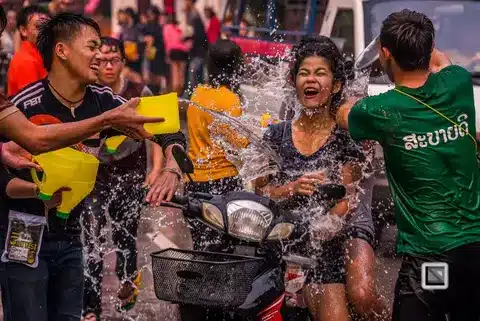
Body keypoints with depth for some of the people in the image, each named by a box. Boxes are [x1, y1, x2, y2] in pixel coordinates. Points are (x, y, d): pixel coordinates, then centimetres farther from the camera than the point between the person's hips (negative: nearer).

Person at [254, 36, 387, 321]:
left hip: (346, 230, -1)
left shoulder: (346, 135, -1)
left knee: (362, 294, -28)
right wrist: (293, 187, -18)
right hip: (299, 239, 2)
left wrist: (325, 227, -26)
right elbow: (259, 192, 1)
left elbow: (346, 196, -8)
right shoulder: (277, 136, 5)